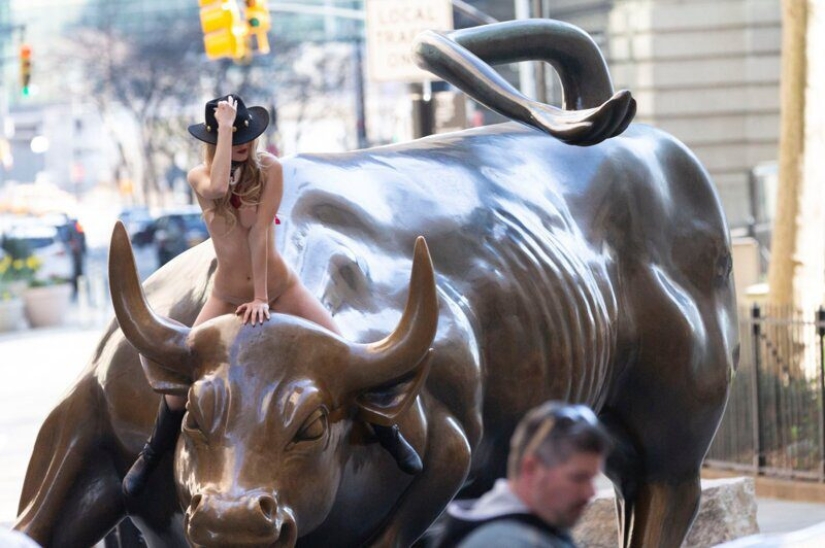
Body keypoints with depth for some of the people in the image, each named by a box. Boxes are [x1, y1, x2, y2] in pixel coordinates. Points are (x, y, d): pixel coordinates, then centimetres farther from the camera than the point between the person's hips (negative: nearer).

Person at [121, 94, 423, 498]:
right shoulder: (199, 178, -10)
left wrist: (261, 297, -22)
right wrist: (225, 129, -30)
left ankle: (387, 434, 16)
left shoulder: (269, 169, -13)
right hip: (227, 296, 1)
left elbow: (260, 231, -20)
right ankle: (153, 453, 20)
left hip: (280, 288, -1)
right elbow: (218, 187, -36)